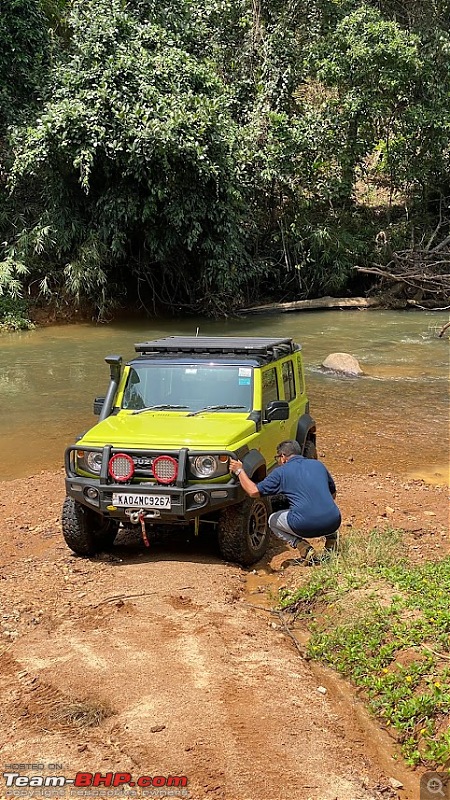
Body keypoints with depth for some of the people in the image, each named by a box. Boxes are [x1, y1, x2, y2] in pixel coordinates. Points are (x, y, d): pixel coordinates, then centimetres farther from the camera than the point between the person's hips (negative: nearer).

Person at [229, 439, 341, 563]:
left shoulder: (281, 472, 6)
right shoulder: (318, 464, 19)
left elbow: (254, 491, 5)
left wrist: (239, 471, 18)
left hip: (305, 526, -6)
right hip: (333, 523, 6)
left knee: (273, 520, 25)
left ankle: (305, 549, 5)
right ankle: (331, 537, 16)